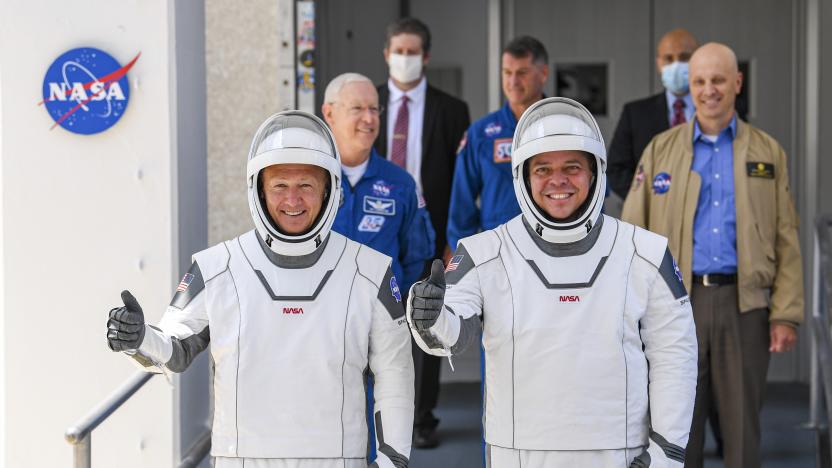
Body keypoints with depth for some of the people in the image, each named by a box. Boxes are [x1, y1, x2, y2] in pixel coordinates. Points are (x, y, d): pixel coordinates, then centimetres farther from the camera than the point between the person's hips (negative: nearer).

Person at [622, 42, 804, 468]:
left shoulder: (768, 153, 8)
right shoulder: (661, 149, 7)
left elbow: (786, 241, 4)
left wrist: (786, 315, -3)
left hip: (745, 304, 0)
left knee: (743, 429, 4)